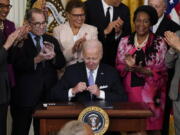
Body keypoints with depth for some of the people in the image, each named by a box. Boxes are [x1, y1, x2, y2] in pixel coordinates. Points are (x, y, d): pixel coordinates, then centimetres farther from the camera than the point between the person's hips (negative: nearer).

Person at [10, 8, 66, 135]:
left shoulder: (52, 41, 13)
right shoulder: (21, 41, -5)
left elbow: (61, 63, 7)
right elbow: (18, 65, -15)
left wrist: (53, 55, -14)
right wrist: (36, 60, -30)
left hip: (48, 94, 5)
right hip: (25, 95, -4)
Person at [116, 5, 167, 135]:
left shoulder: (159, 42, -2)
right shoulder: (125, 41, 6)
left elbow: (160, 71, -5)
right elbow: (119, 67, 8)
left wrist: (139, 69, -18)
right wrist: (128, 67, -14)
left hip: (151, 93, -2)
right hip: (130, 91, 2)